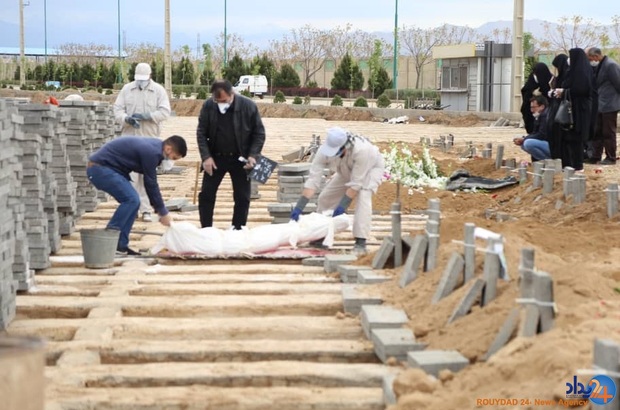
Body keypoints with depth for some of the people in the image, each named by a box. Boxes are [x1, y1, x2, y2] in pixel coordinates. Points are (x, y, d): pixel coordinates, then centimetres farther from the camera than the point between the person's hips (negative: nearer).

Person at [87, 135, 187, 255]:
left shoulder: (154, 147, 9)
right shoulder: (151, 152, -21)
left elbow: (151, 183, 17)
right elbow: (151, 185, -15)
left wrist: (160, 210, 18)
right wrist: (163, 213, -5)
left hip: (101, 167, 10)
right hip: (100, 168, -10)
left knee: (133, 200, 5)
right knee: (131, 199, -16)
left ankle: (120, 245, 6)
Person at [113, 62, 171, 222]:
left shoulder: (158, 90, 2)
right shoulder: (127, 89, 8)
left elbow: (164, 112, -6)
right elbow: (117, 109, 5)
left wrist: (145, 116, -19)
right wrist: (127, 119, -17)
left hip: (149, 138, -1)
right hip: (129, 138, 1)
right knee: (130, 174, -2)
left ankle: (146, 209, 7)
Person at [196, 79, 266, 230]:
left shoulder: (248, 106, -13)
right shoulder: (208, 106, -9)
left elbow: (259, 133, -5)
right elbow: (201, 133, -2)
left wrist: (253, 155, -15)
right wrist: (206, 157, -12)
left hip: (239, 159, -1)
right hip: (215, 157, 1)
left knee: (242, 197, 5)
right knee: (206, 195, 2)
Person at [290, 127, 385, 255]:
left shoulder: (361, 150, -45)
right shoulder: (324, 151, -32)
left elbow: (356, 183, -38)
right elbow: (313, 179, -32)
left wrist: (343, 205, -38)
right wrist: (299, 206, -37)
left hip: (370, 168, -5)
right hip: (348, 171, 5)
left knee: (363, 197, -29)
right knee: (326, 197, 0)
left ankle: (360, 242, -28)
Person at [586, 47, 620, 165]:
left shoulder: (610, 65, -17)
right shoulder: (598, 66, 11)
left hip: (609, 106, -9)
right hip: (600, 105, 9)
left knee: (608, 133, -1)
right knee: (597, 132, 11)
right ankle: (595, 156, 17)